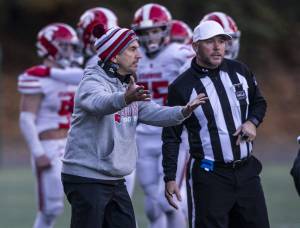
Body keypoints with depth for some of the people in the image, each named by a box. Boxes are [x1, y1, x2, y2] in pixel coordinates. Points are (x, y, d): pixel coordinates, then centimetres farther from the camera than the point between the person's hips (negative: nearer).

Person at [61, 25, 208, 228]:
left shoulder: (129, 87, 15)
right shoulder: (92, 82, -12)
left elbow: (154, 113, 2)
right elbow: (99, 102, -36)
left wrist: (183, 111, -18)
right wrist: (124, 99, -58)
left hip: (115, 180, 9)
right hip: (86, 179, -9)